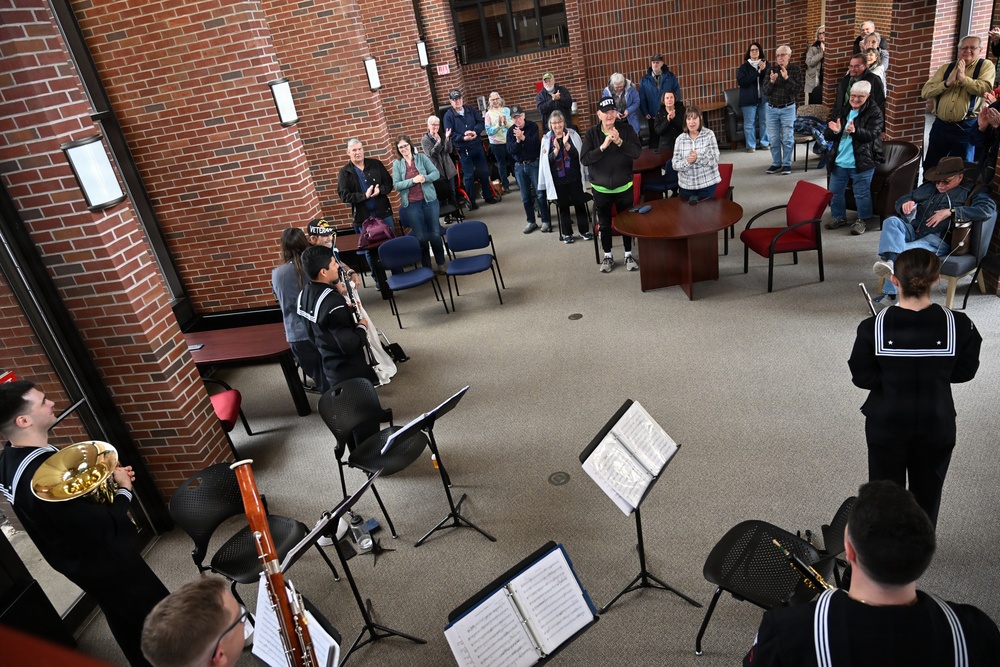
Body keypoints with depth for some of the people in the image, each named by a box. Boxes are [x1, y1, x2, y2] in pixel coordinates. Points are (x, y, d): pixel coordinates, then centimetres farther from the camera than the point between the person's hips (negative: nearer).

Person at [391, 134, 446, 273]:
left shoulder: (422, 158, 2)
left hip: (429, 200, 0)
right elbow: (396, 185, -5)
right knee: (420, 237, 3)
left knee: (435, 234, 4)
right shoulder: (397, 164, 1)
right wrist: (412, 180, -19)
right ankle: (427, 267, 14)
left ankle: (441, 264, 18)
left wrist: (425, 178, -20)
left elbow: (436, 173, -1)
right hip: (411, 204, 0)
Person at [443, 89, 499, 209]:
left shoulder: (471, 109, 5)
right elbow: (450, 134, -11)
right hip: (463, 149, -4)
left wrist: (475, 132, -16)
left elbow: (481, 123, 4)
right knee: (469, 176, 1)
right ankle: (471, 201, 13)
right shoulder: (448, 115, -6)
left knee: (483, 172, 12)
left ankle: (488, 196, 27)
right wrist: (464, 137, -24)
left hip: (477, 145, 4)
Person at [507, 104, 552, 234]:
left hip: (534, 164, -3)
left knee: (540, 194, -2)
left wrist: (523, 138, -31)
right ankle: (531, 221, 20)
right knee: (525, 197, 8)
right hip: (519, 166, 3)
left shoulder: (533, 127, -4)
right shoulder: (511, 131, 3)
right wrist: (517, 140, -23)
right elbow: (510, 151, -6)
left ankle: (546, 221, 7)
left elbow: (536, 144, -17)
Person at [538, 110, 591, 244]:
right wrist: (556, 149, -21)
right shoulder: (546, 139, -1)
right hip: (558, 179, 0)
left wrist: (566, 144, -21)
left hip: (574, 177, 0)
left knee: (580, 203, 6)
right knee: (563, 206, 9)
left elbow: (579, 154, -8)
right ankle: (567, 233, 21)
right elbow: (547, 161, -6)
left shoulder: (572, 135, -2)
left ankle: (584, 230, 19)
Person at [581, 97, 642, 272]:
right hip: (601, 188, 0)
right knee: (604, 224, 12)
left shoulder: (626, 129, -6)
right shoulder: (592, 133, -6)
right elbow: (584, 159, -14)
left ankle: (629, 255, 28)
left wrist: (620, 142, -29)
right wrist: (603, 146, -25)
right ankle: (607, 256, 29)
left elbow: (637, 152, -15)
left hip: (624, 187, 0)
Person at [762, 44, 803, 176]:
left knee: (788, 139, 0)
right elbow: (765, 91, -1)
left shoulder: (795, 70, -2)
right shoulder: (771, 69, 2)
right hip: (772, 108, 2)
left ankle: (787, 164, 9)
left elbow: (798, 90, -11)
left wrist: (787, 78, -22)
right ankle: (776, 163, 17)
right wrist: (771, 81, -20)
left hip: (787, 108, -2)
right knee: (774, 139, 6)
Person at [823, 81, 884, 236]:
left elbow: (871, 135, -16)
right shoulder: (842, 110, 11)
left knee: (862, 193, 0)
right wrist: (835, 131, -17)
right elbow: (827, 135, 7)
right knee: (835, 192, 11)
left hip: (862, 162, -5)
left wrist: (855, 131, -35)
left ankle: (862, 220, 14)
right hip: (839, 161, 5)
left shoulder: (874, 112, -3)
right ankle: (838, 217, 28)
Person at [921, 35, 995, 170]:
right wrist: (948, 82, -14)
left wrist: (963, 77, -17)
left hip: (966, 127, -3)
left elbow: (985, 88, -18)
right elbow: (925, 92, -2)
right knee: (930, 168, 12)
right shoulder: (946, 68, 9)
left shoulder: (986, 66, 1)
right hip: (940, 125, 3)